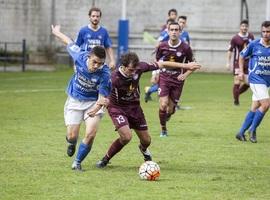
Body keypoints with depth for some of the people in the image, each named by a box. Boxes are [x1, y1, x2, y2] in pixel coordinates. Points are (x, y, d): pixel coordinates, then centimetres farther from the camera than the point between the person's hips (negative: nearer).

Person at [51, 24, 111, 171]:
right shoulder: (80, 57, -22)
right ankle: (71, 143, 37)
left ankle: (77, 162, 5)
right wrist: (57, 33, 16)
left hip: (93, 102, -2)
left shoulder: (104, 74, -28)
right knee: (72, 136, -4)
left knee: (90, 134, -18)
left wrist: (98, 105, -48)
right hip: (75, 100, 2)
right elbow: (69, 43, -2)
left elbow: (103, 97, -24)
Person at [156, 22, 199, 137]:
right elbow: (156, 61, 14)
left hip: (177, 80, 0)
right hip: (164, 77, 0)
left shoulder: (185, 48, -8)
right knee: (163, 105, -16)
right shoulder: (162, 46, -4)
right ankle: (163, 129, 5)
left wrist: (185, 75, -10)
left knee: (171, 109, 4)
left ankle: (166, 118, 41)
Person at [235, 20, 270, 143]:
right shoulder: (254, 45, -5)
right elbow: (242, 56, 9)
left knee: (254, 108, 8)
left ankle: (241, 132, 18)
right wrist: (241, 71, -1)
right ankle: (252, 130, -3)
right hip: (256, 78, -4)